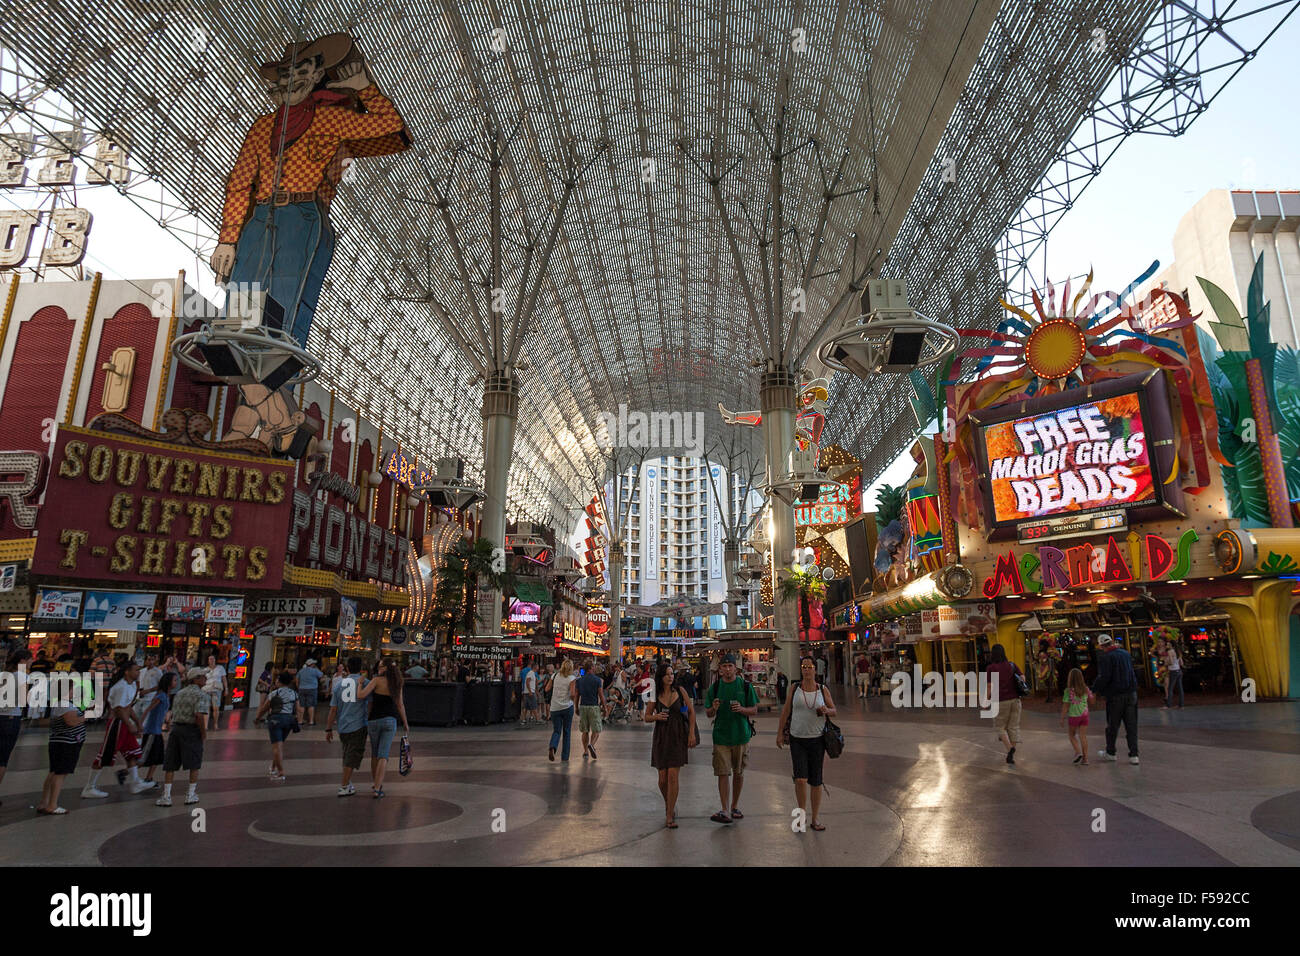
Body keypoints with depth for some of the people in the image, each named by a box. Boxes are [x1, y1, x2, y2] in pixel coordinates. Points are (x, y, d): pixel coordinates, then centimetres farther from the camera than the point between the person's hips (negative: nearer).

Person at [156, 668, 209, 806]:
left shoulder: (179, 693, 16)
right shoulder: (201, 694, -9)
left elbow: (173, 714, 16)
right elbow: (199, 715, -20)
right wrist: (204, 734, -11)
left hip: (175, 728, 6)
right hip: (191, 730, -6)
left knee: (170, 765, 8)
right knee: (194, 764, 8)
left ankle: (166, 796, 6)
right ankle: (191, 795, 14)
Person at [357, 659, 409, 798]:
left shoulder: (377, 680, -7)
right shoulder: (396, 683, 5)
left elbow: (361, 695, -16)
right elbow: (400, 705, 9)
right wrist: (405, 723, 18)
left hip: (374, 720, -2)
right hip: (390, 721, 2)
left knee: (374, 754, 16)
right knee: (383, 755, 1)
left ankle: (375, 784, 27)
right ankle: (378, 788, -8)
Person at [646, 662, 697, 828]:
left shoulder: (680, 691, -1)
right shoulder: (655, 695, 1)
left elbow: (691, 711, 5)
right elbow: (646, 717, 9)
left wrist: (692, 733, -2)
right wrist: (656, 717, -13)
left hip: (678, 738, -1)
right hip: (661, 738, 1)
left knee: (673, 776, -10)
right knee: (663, 779, 4)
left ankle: (669, 817, -1)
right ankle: (669, 804, 34)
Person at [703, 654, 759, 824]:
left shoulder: (745, 685, 0)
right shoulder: (715, 687, 3)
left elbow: (754, 711, 2)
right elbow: (709, 714, 8)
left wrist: (741, 709, -17)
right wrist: (714, 709, -15)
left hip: (741, 735, 0)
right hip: (721, 735, 0)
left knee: (738, 773, 11)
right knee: (723, 773, -6)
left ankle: (735, 806, 27)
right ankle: (725, 811, -5)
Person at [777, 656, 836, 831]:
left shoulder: (823, 690, 1)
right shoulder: (795, 688, 1)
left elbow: (834, 711, 8)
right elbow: (785, 711, 5)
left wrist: (826, 711, -16)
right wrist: (780, 733, 1)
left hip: (817, 739, 1)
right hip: (797, 739, -1)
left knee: (816, 781, 6)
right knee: (800, 779, -12)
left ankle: (815, 819, 21)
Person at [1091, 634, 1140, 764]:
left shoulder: (1106, 658, -14)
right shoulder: (1125, 653, 7)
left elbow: (1104, 677, -20)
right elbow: (1131, 673, 20)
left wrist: (1094, 690, -6)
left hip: (1115, 695, -5)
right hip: (1131, 694, 6)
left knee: (1112, 725, 8)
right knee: (1131, 725, 7)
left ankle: (1110, 752, 20)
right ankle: (1133, 755, 7)